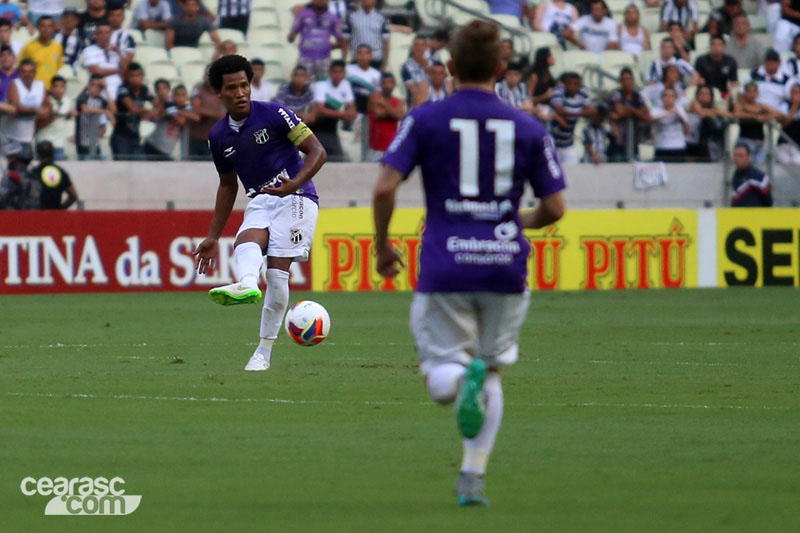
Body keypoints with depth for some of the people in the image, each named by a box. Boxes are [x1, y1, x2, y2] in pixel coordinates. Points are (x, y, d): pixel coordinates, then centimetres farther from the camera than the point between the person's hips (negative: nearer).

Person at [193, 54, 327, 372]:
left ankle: (264, 352, -10)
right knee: (247, 240, -30)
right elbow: (227, 185, 22)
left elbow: (317, 152, -8)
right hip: (259, 202, 4)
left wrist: (295, 184, -26)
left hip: (295, 198, -4)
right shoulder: (218, 137, 8)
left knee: (277, 271, -17)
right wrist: (213, 237, 21)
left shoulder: (273, 114, -8)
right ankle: (246, 286, -64)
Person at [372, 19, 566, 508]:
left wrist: (383, 244, 8)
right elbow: (554, 207, 4)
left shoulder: (425, 120, 0)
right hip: (505, 265, 2)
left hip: (444, 269, -1)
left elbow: (385, 187, -8)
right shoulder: (527, 128, 4)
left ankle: (464, 374, -31)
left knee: (441, 383, 6)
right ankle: (473, 478, 7)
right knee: (491, 373, 18)